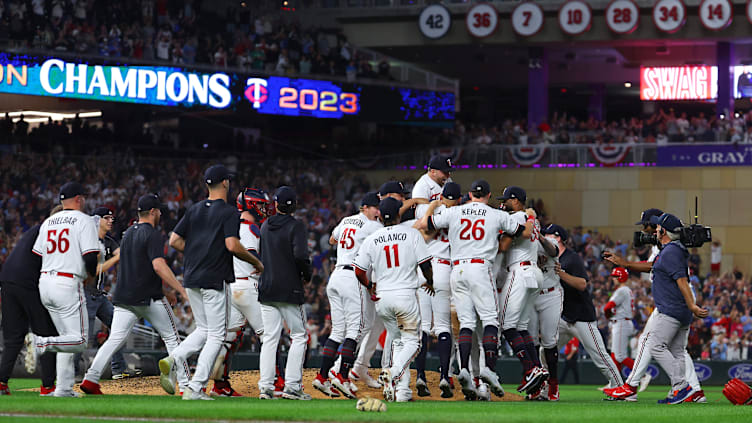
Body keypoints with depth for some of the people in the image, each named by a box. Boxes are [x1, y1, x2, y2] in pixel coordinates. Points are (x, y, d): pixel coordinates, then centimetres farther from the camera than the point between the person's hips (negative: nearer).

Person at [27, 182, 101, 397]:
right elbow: (90, 256, -12)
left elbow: (36, 256, 12)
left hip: (45, 283, 7)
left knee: (68, 338, 16)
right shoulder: (84, 220, -3)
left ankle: (64, 388, 9)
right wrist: (92, 273, 9)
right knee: (79, 341, -5)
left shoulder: (48, 222, 15)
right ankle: (41, 343, -26)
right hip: (69, 283, -7)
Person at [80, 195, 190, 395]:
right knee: (172, 338, 6)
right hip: (149, 299, -6)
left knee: (115, 339, 0)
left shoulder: (128, 234, 17)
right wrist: (182, 290, -24)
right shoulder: (152, 235, -9)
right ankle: (185, 384, 5)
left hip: (124, 299, 6)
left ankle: (91, 378, -15)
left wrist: (163, 292, 26)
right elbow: (158, 266, -23)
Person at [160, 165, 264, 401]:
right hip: (215, 279, -6)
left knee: (204, 330, 18)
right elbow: (232, 245, -20)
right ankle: (195, 388, -7)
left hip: (191, 279, 7)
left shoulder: (195, 210, 12)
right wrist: (256, 262, -6)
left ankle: (173, 359, -7)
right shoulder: (229, 212, -8)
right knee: (216, 335, 0)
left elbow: (174, 241, 9)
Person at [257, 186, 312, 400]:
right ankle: (292, 385, -5)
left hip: (266, 289, 5)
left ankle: (265, 386, 0)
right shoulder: (296, 226, -9)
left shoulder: (265, 226, 9)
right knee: (299, 336, 3)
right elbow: (300, 255, -21)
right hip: (289, 290, -5)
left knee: (270, 338, 7)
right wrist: (307, 275, -5)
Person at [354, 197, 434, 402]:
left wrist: (369, 286, 21)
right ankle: (393, 372, -22)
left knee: (397, 341, 17)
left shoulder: (371, 239, 4)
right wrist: (430, 282, 15)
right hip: (405, 294, -3)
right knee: (412, 341, 6)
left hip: (382, 298, 3)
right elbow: (425, 264, -5)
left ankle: (402, 389, 7)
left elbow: (359, 271, 1)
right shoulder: (412, 234, -2)